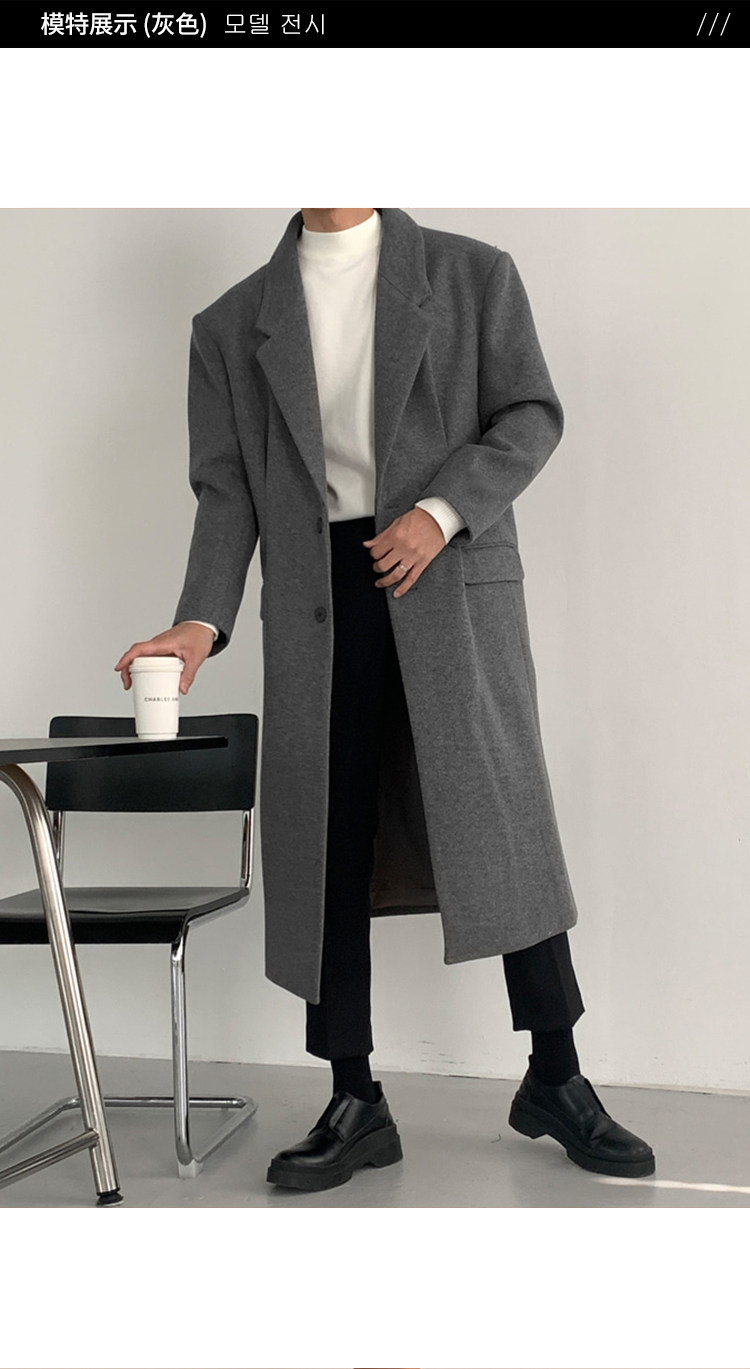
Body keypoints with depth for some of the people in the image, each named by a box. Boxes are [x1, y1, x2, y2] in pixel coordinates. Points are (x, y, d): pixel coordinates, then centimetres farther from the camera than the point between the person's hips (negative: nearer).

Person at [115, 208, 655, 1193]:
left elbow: (532, 415, 3)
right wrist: (201, 621, -7)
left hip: (452, 587, -1)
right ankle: (355, 1103, 13)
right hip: (316, 605, 2)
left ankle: (556, 1080, 15)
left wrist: (441, 511, -13)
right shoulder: (232, 324, 14)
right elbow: (227, 489, 7)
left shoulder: (474, 274, 11)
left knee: (504, 825, 0)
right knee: (327, 852, 2)